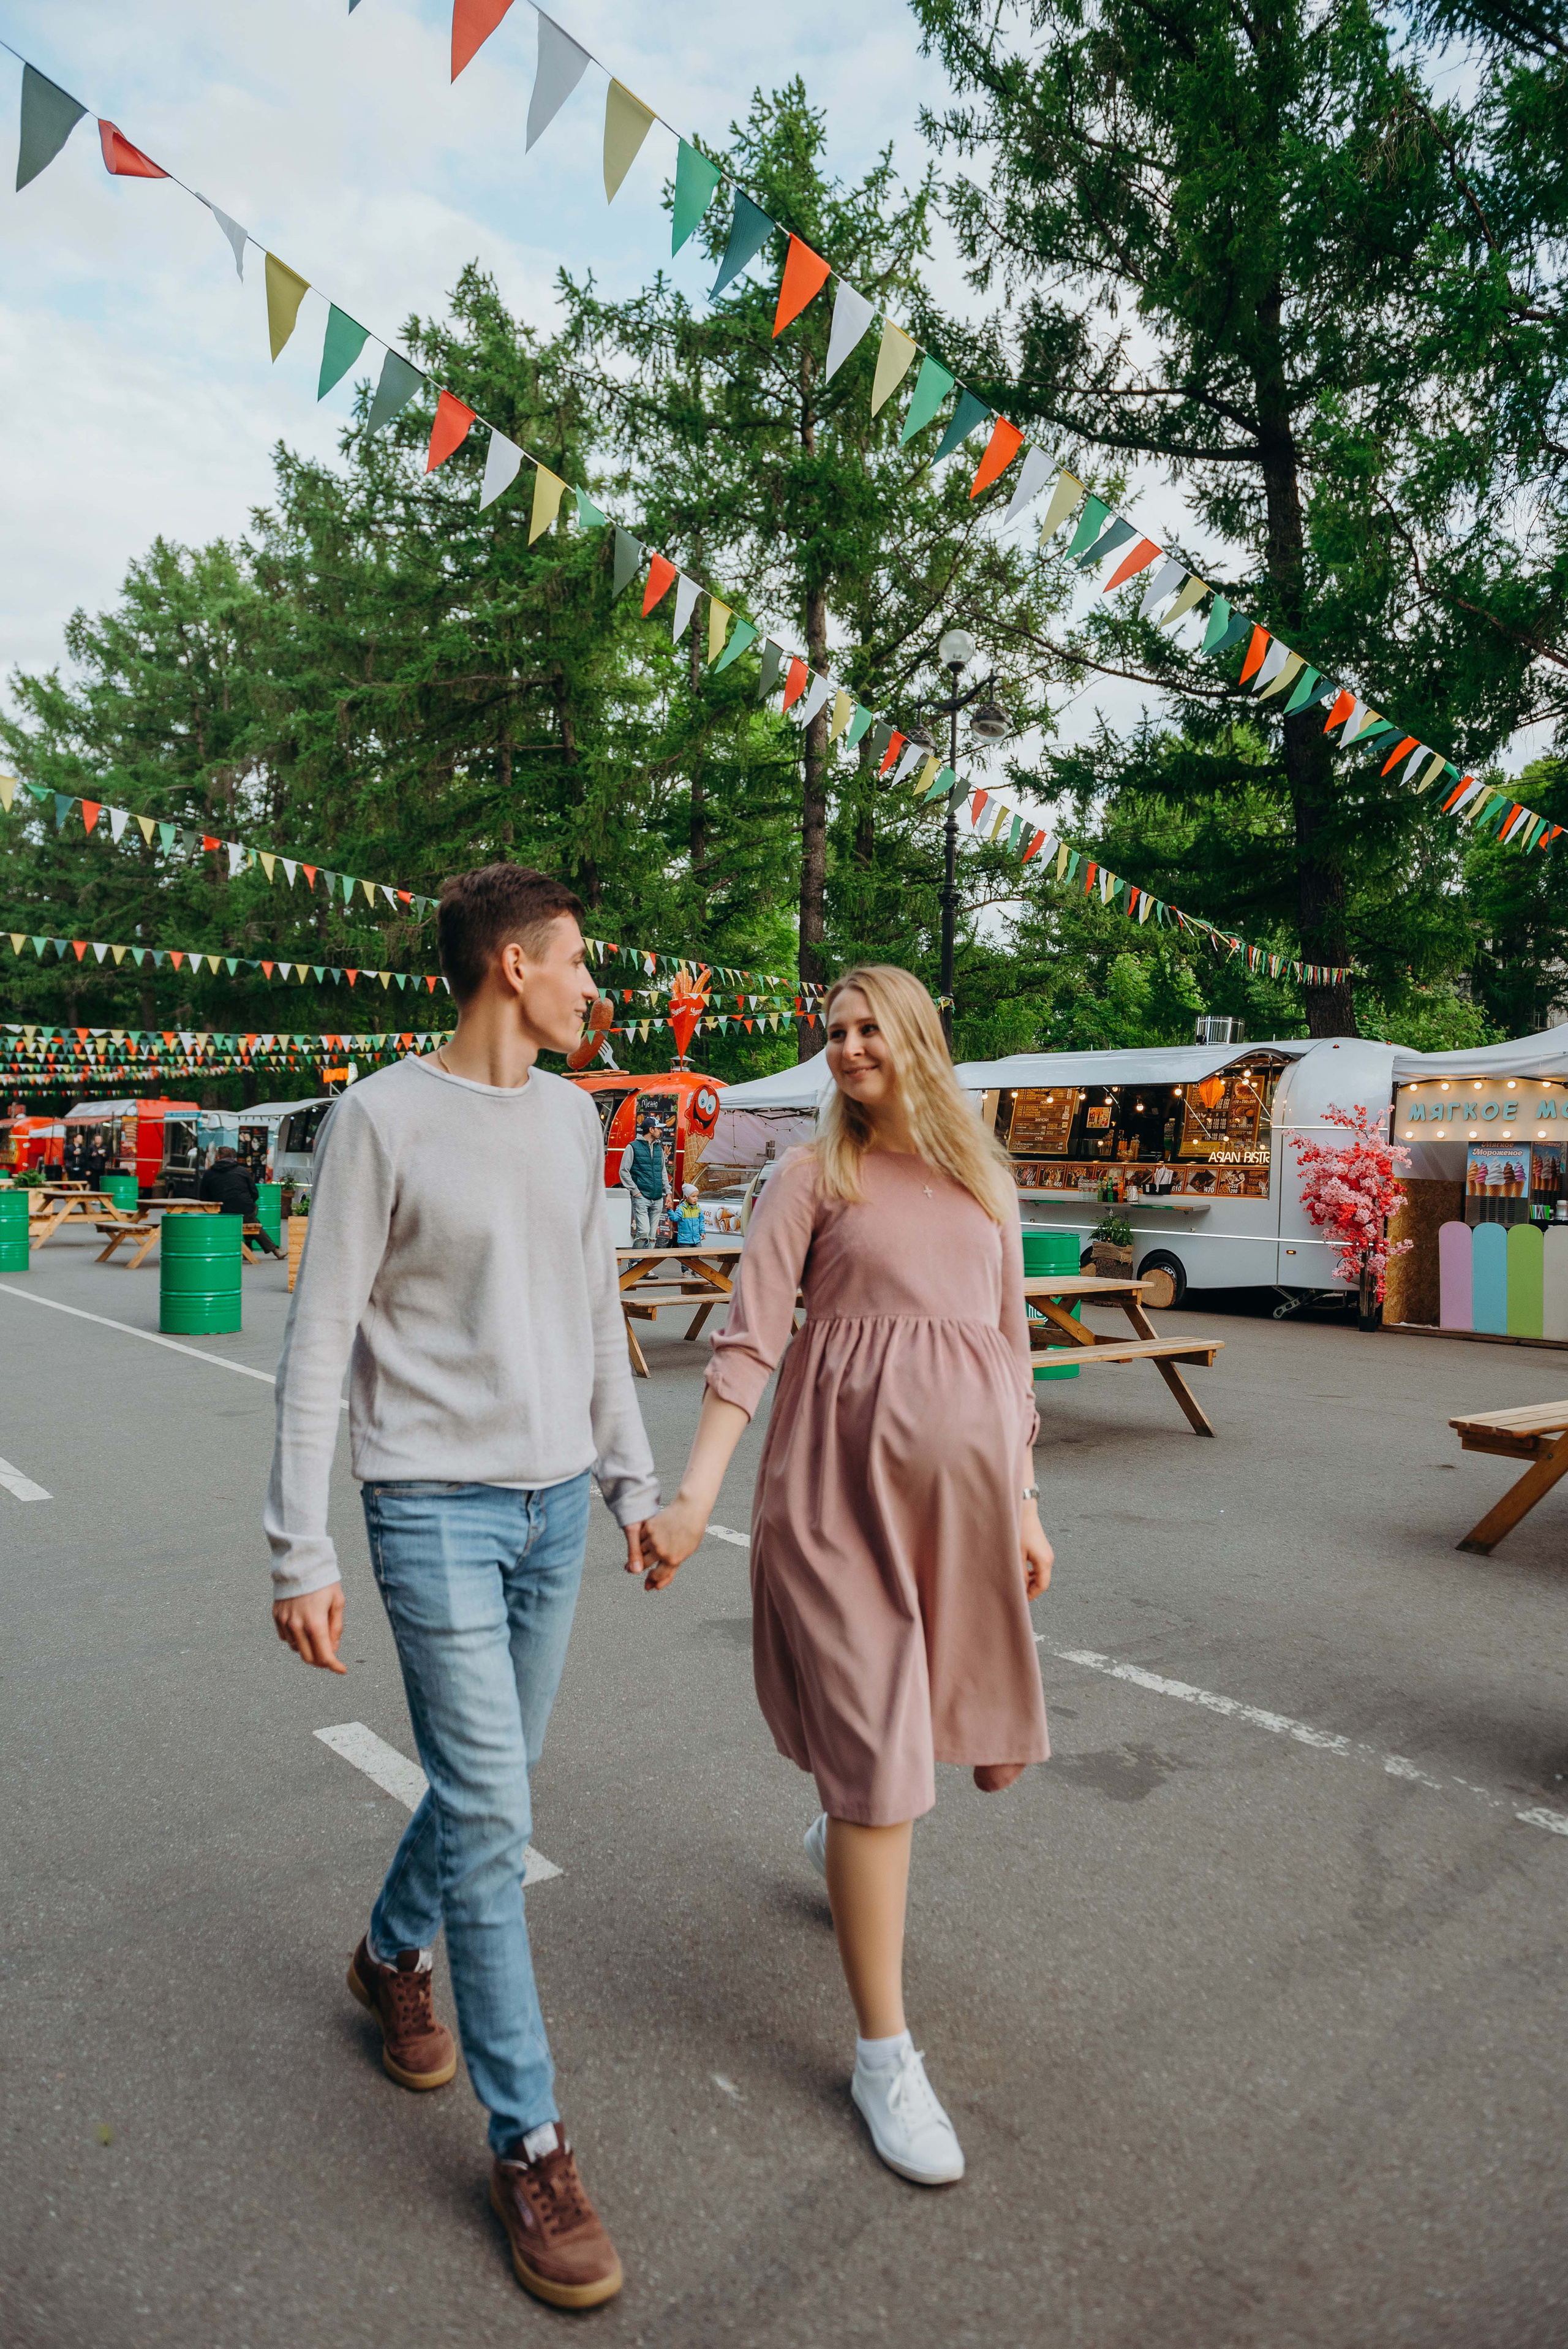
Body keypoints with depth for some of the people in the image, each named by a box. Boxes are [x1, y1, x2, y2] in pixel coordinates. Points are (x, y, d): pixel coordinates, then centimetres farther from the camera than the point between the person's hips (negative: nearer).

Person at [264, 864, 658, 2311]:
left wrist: (631, 1479, 14)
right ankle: (529, 2145, 14)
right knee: (491, 1813, -3)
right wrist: (302, 1554, -10)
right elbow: (320, 1341, -9)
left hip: (555, 1504, 6)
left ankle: (393, 1956, 46)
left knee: (490, 1780, 17)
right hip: (435, 1505, -6)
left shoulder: (573, 1118, 8)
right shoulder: (383, 1120, -10)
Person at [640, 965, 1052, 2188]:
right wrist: (694, 1495, -14)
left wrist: (1025, 1503, 14)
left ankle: (845, 1834, 51)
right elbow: (749, 1340, -6)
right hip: (844, 1475, -4)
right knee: (875, 1742, -2)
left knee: (934, 1716, 15)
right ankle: (885, 2053, 15)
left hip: (966, 1469, 5)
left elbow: (1012, 1347, 16)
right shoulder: (815, 1174, 1)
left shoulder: (985, 1179, 13)